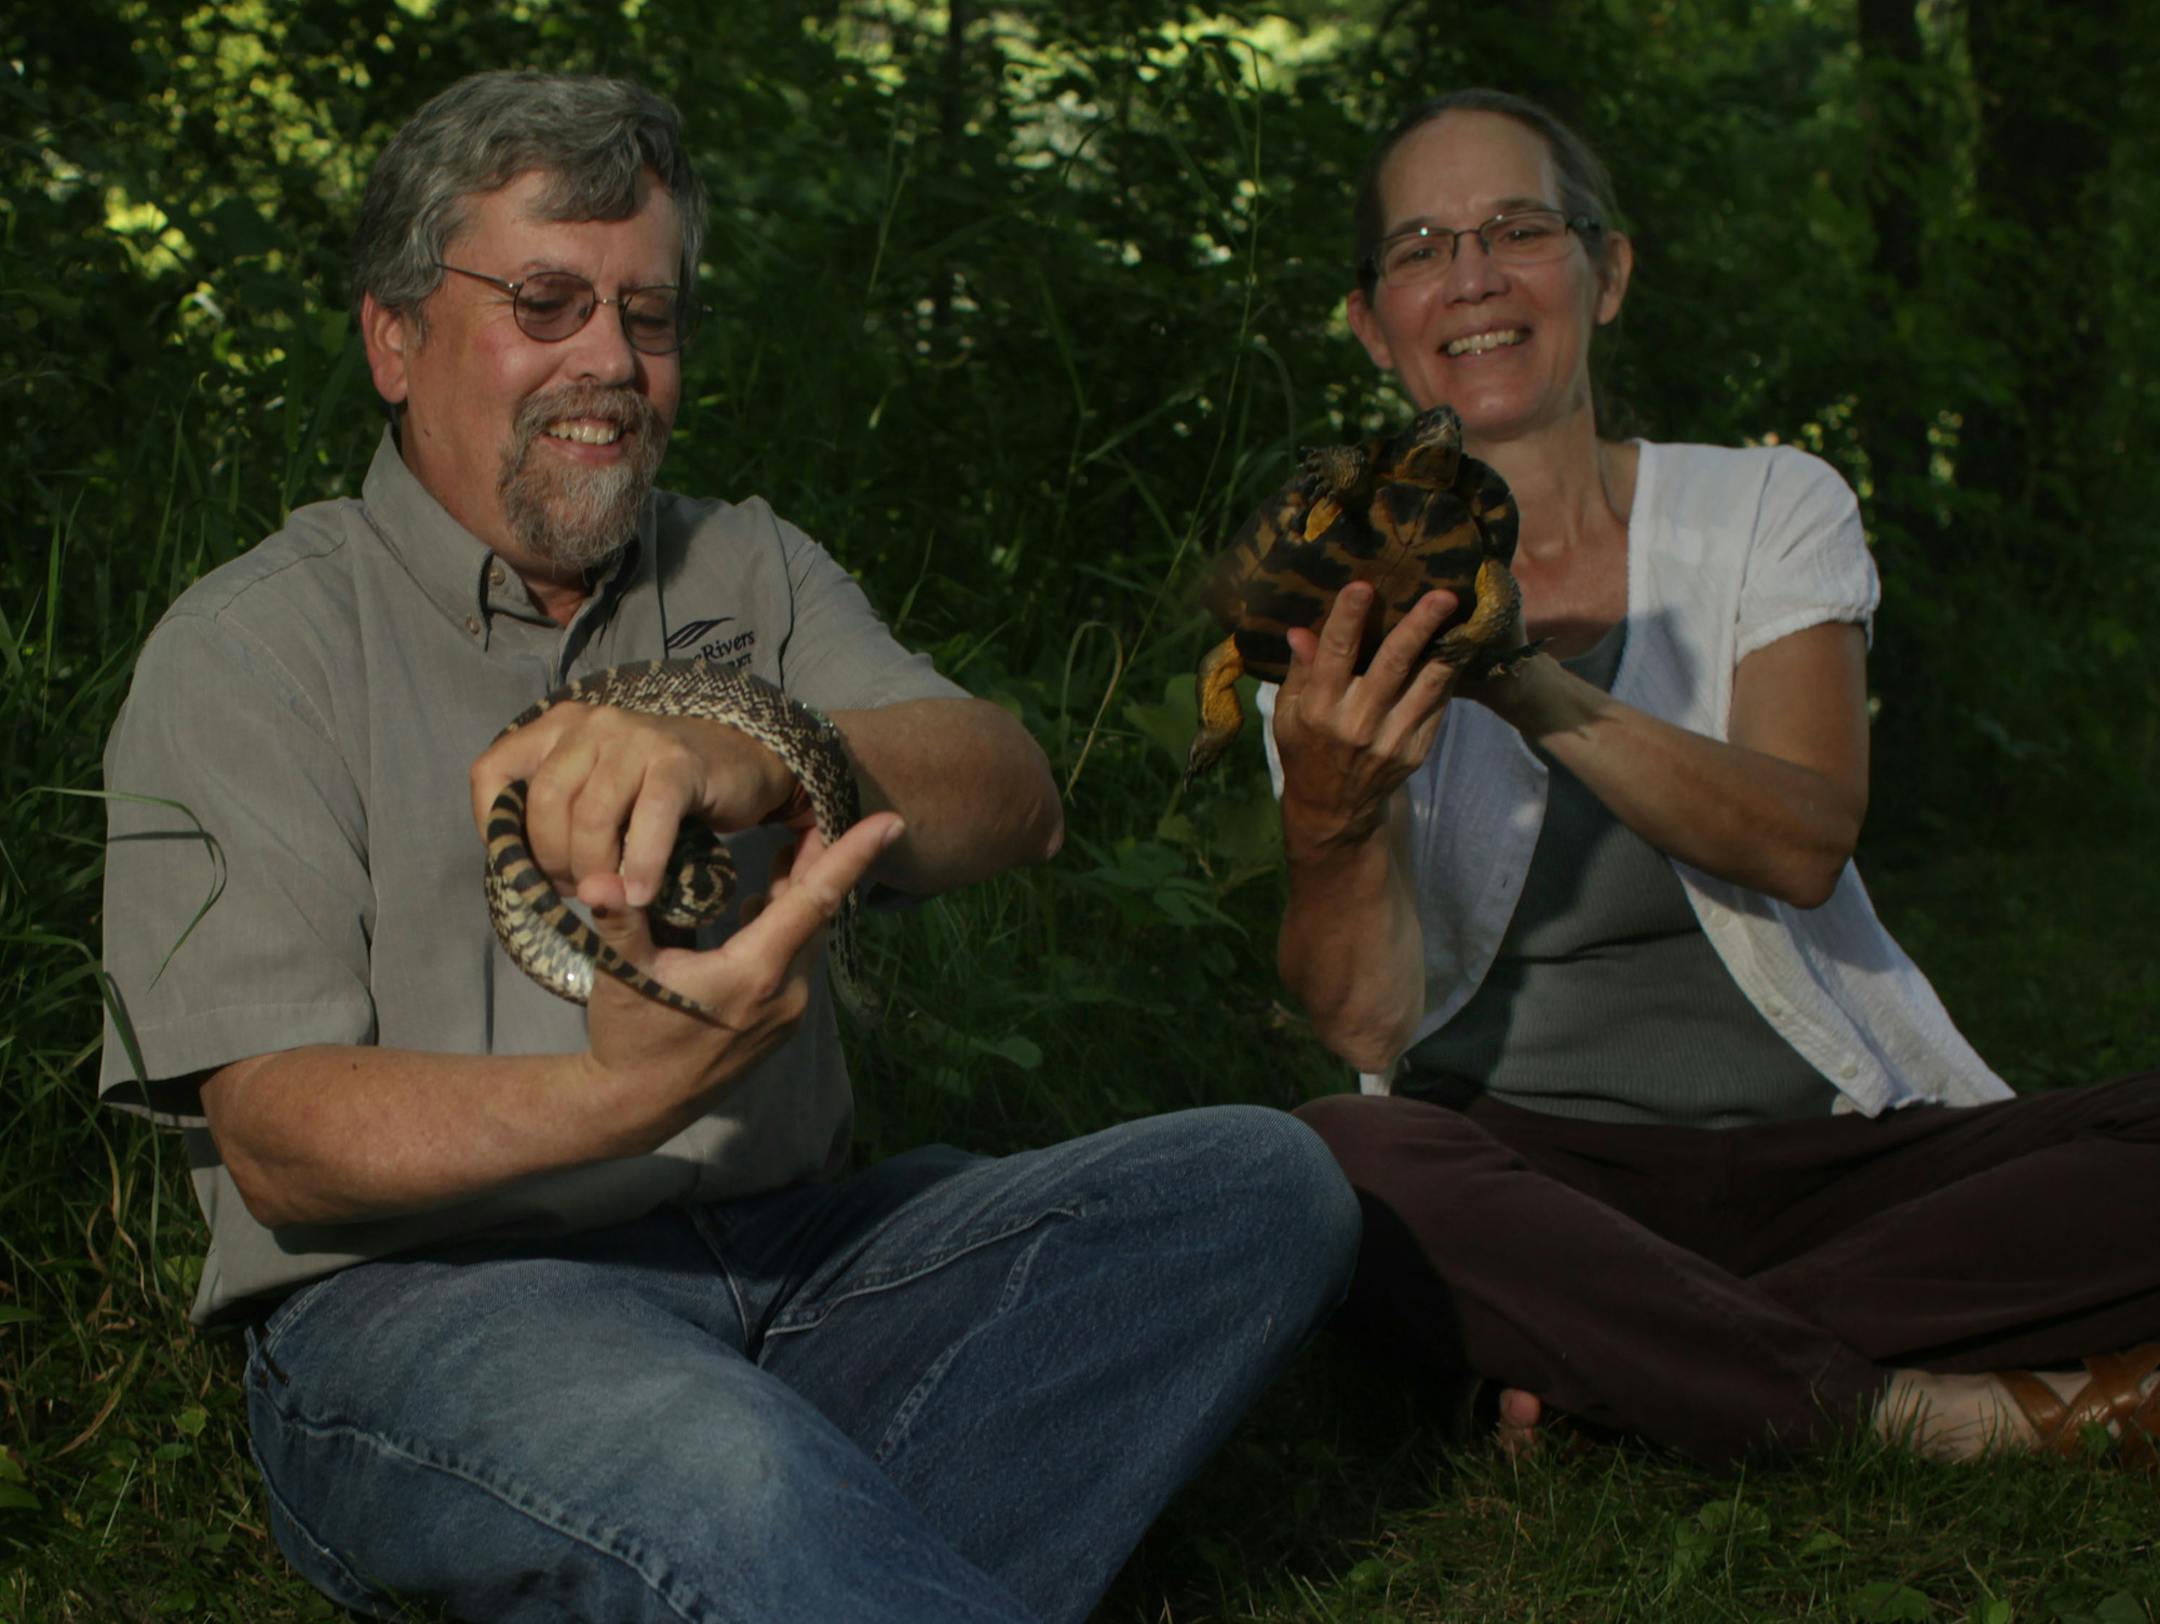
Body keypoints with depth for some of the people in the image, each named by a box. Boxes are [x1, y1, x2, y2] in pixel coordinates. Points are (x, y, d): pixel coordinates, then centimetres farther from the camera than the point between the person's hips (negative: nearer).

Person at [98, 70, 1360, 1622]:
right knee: (714, 1471, -39)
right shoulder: (246, 651, 3)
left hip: (791, 1256, 6)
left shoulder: (753, 576, 17)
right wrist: (618, 1095, -29)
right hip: (420, 1303, -5)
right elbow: (277, 1142, -8)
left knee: (1262, 1182, -17)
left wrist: (746, 760, -27)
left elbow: (1013, 802, -4)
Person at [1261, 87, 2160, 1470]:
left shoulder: (1769, 511, 8)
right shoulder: (1338, 611, 5)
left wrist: (1533, 691, -28)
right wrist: (1328, 813, -30)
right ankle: (1920, 1407, -28)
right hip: (1535, 1168, -1)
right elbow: (1366, 1020, -8)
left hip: (1837, 1144, 2)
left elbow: (1805, 840, -12)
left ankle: (1623, 1360, -24)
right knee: (1335, 1160, -35)